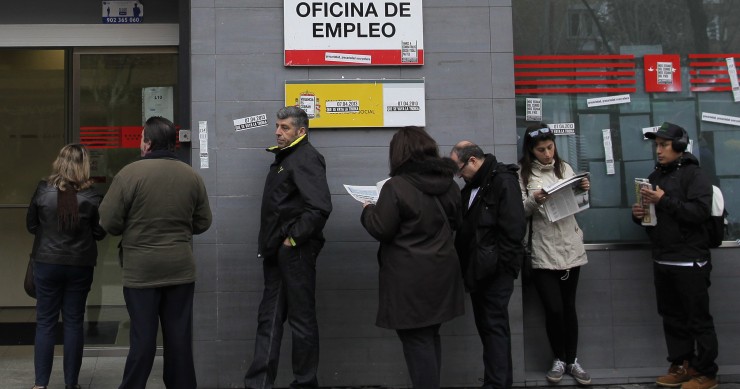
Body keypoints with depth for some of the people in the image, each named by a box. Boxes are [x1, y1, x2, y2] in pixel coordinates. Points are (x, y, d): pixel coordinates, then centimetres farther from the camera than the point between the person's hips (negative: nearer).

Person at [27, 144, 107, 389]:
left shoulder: (43, 191, -7)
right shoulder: (91, 197, -10)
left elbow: (31, 226, 4)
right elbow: (100, 233, -2)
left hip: (47, 263, 0)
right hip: (80, 265, 0)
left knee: (45, 322, 8)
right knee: (74, 322, 8)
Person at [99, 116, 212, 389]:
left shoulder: (130, 173, -11)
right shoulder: (192, 176, 2)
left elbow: (109, 222, -8)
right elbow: (203, 222, 8)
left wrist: (133, 229, 11)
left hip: (141, 269, -3)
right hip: (181, 267, 3)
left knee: (143, 336, 4)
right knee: (179, 335, 10)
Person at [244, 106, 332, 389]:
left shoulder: (306, 158, -13)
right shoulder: (284, 157, 16)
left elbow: (320, 207, -25)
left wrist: (293, 238, -18)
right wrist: (268, 243, 14)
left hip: (295, 251, -10)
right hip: (277, 252, 10)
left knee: (302, 319, 2)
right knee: (269, 318, 11)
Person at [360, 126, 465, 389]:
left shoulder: (396, 186, -17)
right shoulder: (449, 184, 4)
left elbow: (380, 230, -13)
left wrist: (368, 210, 5)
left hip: (411, 278, -7)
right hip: (441, 272, 7)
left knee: (416, 340, 2)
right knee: (430, 336, 19)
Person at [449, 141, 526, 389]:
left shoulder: (503, 182, -13)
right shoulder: (472, 186, 15)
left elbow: (513, 228, -19)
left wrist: (501, 266, -19)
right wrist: (467, 265, 11)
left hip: (495, 270, -9)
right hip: (477, 268, 9)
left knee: (494, 325, -5)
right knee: (485, 325, 12)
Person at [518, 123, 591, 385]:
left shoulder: (565, 168, 7)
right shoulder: (523, 174, -4)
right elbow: (519, 213, -7)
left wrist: (584, 191, -6)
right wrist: (533, 201, -25)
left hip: (570, 248, 3)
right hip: (543, 251, -3)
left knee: (569, 306, 11)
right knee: (553, 309, -4)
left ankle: (572, 361, 23)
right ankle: (559, 359, 18)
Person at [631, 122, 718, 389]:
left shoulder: (693, 174, -8)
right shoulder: (656, 175, 15)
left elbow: (701, 211, -21)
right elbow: (651, 213, 24)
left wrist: (664, 201, -23)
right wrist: (638, 214, 2)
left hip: (689, 261, -7)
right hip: (662, 260, 7)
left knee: (698, 319, 0)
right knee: (672, 317, 12)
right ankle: (681, 366, 23)